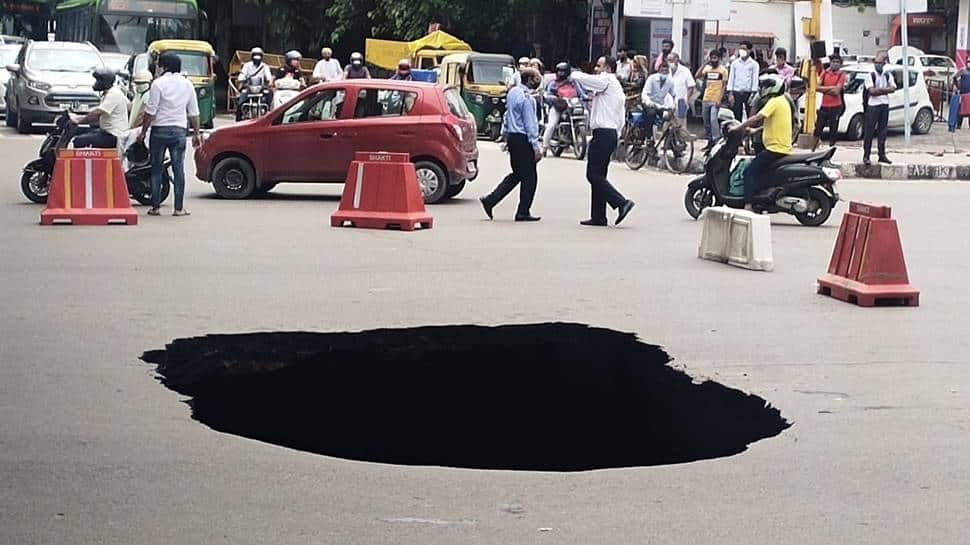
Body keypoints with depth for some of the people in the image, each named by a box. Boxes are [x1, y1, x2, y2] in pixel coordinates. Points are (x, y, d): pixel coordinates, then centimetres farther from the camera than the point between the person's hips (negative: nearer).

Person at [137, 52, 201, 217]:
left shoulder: (158, 83, -7)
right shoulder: (187, 84, 7)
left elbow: (150, 112, -9)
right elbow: (194, 113, 10)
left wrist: (143, 132, -2)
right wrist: (196, 133, 17)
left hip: (160, 129, -3)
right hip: (179, 130, 3)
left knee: (156, 169, 5)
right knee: (178, 169, 3)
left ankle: (155, 207, 6)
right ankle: (179, 208, 1)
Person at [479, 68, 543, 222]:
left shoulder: (512, 92, 10)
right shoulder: (526, 98, -18)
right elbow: (530, 124, -18)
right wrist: (536, 147, -16)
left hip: (512, 136, 9)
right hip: (523, 140, -9)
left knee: (517, 174, 17)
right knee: (529, 176, 1)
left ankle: (489, 201, 11)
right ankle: (523, 212, 5)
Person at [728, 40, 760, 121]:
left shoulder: (754, 64, 3)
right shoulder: (735, 63, 11)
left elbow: (755, 79, -1)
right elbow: (731, 78, 8)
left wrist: (753, 94, -11)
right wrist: (730, 94, -1)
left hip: (748, 92, -2)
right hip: (736, 92, 2)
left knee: (750, 116, -4)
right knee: (737, 116, 3)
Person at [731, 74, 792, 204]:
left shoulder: (774, 101, -13)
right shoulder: (783, 101, 17)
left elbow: (757, 118, -22)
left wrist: (738, 128, -17)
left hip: (775, 148, -10)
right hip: (784, 147, 10)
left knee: (750, 172, -13)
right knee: (758, 170, 23)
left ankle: (748, 205, -22)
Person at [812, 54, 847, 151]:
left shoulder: (841, 75, -4)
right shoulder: (825, 73, 7)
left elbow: (836, 91, -15)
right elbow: (818, 87, -4)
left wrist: (824, 90, -9)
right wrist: (831, 88, -13)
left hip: (836, 107, -3)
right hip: (824, 106, 3)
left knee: (833, 130, 1)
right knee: (818, 128, 6)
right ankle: (813, 149, 16)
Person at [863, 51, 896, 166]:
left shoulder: (888, 75, 12)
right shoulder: (870, 75, -2)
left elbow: (892, 88, -1)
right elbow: (871, 91, -13)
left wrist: (879, 89, -11)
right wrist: (884, 89, -5)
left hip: (885, 105, 4)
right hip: (873, 106, -4)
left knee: (882, 132, 8)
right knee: (869, 132, -5)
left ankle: (882, 155, 14)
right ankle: (866, 156, -5)